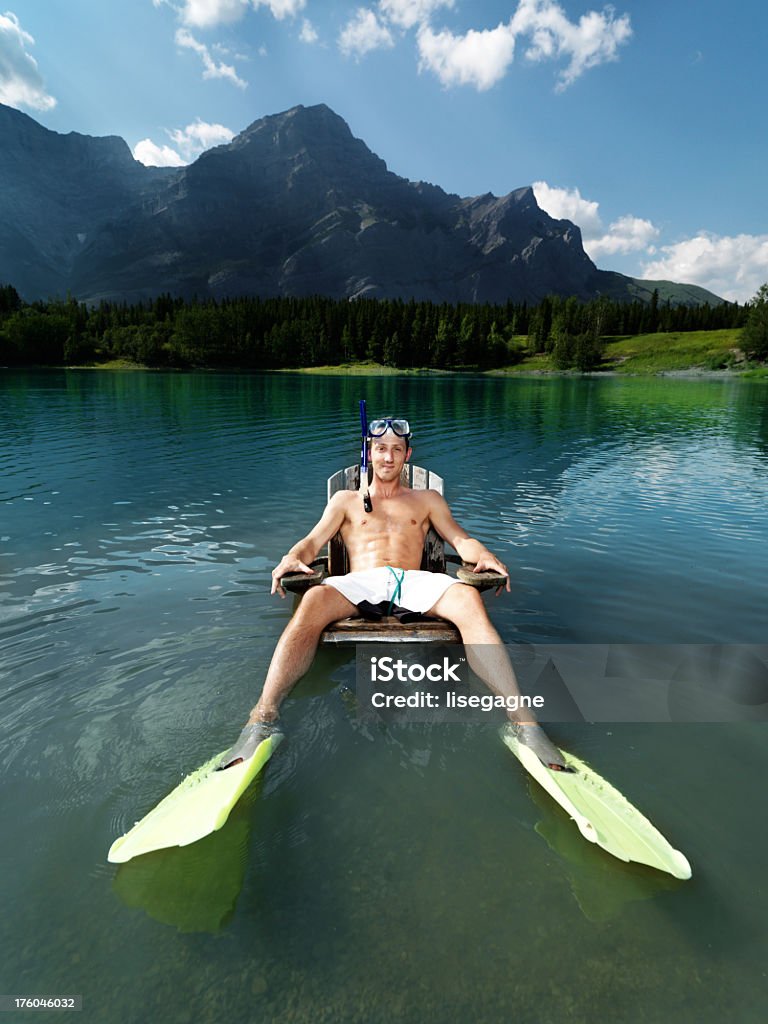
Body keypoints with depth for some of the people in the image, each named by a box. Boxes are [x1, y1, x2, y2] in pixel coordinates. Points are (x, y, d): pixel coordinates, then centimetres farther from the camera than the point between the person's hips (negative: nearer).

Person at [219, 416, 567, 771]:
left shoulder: (427, 499, 29)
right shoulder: (346, 499, 27)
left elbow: (461, 539, 17)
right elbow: (312, 541, 15)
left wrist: (484, 555, -8)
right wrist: (291, 558, -10)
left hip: (413, 583, 1)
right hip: (360, 583, 0)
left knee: (468, 599, -34)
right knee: (313, 601, -36)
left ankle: (522, 719, -40)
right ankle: (263, 719, -43)